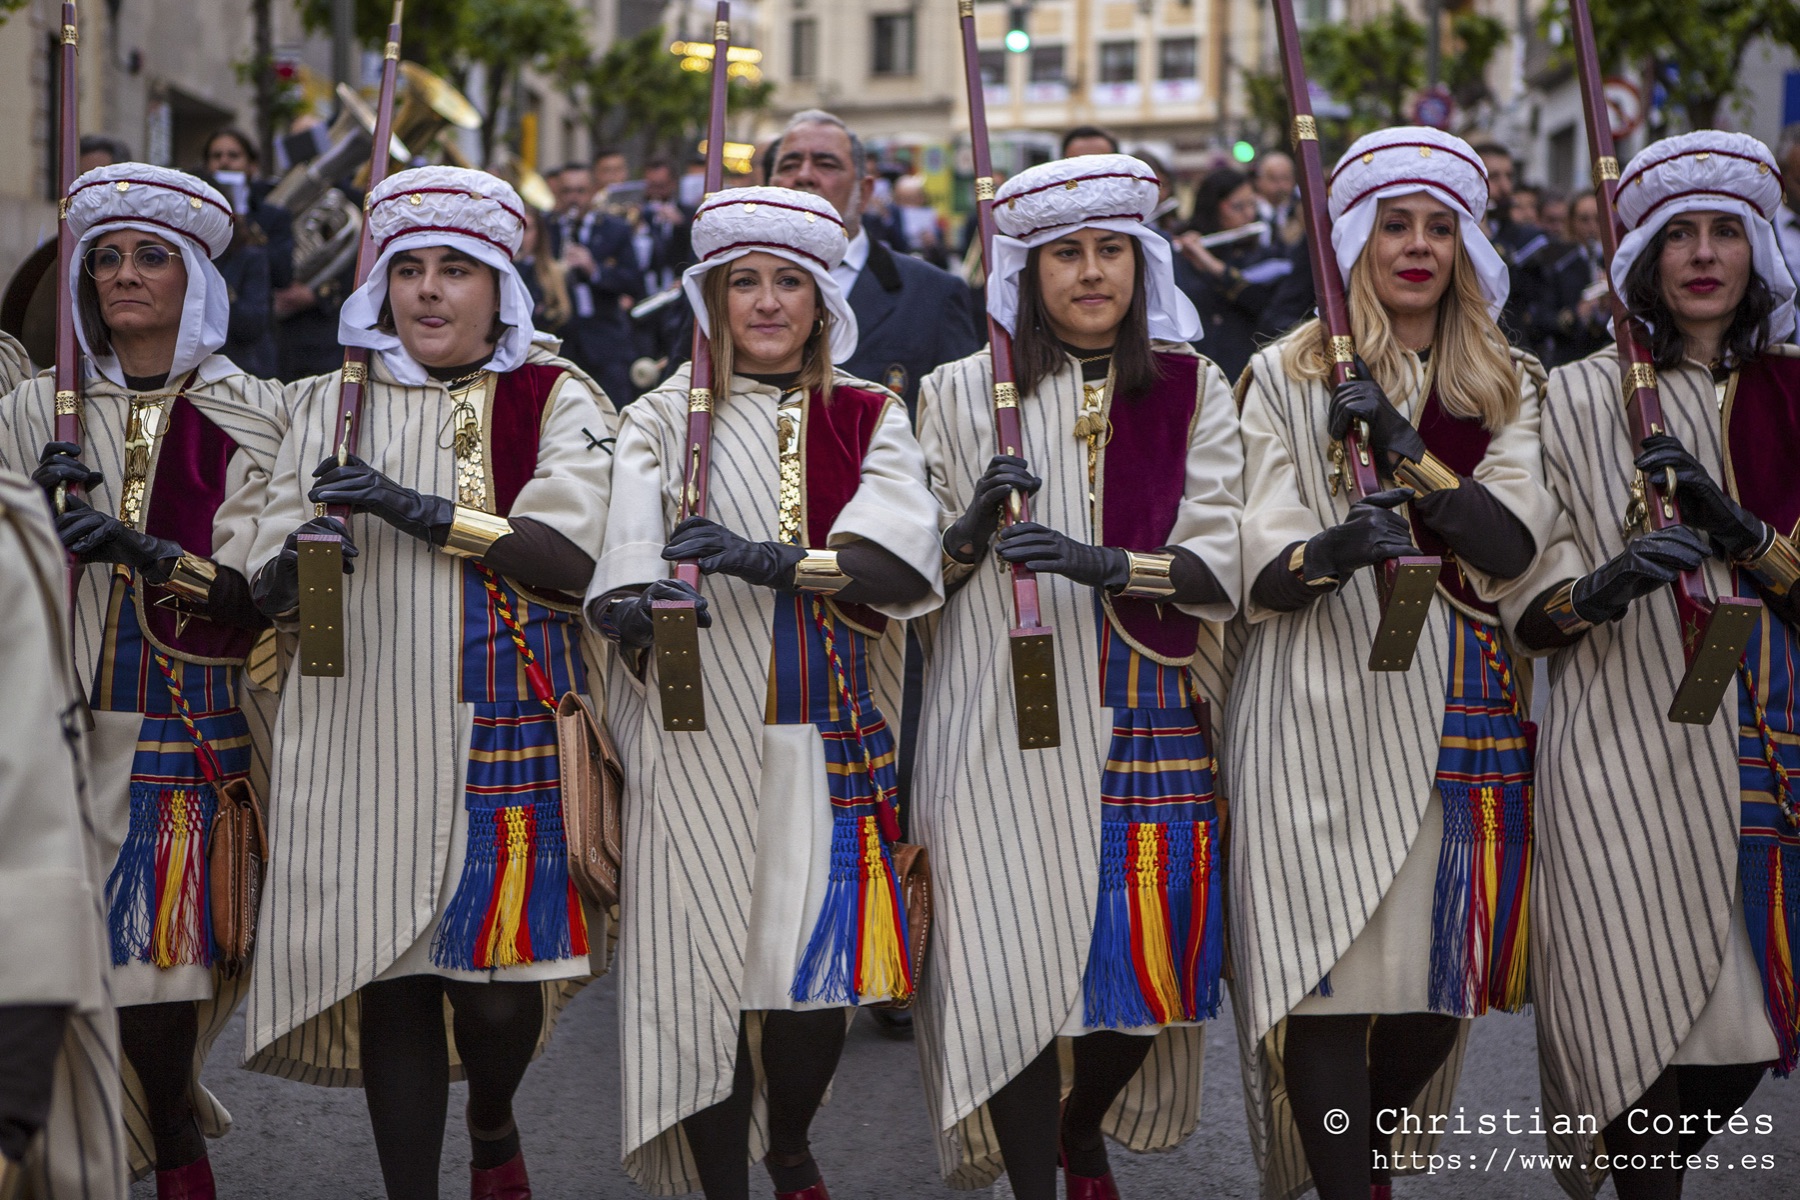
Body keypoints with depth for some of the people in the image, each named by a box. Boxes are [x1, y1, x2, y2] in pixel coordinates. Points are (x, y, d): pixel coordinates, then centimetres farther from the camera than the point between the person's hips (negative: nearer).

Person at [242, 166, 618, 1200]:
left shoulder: (558, 400, 3)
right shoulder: (332, 405, 11)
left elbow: (571, 553, -12)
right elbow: (271, 589, 8)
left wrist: (415, 509, -17)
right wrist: (303, 557, -16)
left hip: (508, 727, -2)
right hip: (366, 736, 2)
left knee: (498, 980, -4)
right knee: (389, 975, 1)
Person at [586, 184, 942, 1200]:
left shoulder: (871, 418, 10)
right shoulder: (665, 420, 8)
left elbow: (901, 551, -9)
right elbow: (628, 547, -9)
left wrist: (777, 561, -24)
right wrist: (637, 608, -32)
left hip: (827, 724, 1)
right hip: (699, 727, -1)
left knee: (823, 957, -1)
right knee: (706, 951, -3)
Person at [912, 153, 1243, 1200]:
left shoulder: (1194, 393, 5)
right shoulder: (965, 394, 5)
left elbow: (1221, 569, -6)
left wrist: (1102, 564, -22)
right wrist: (976, 525, -16)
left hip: (1151, 721, 1)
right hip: (1007, 722, -1)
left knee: (1148, 955, 6)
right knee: (1018, 955, -6)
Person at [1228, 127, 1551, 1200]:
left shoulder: (1512, 388, 13)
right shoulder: (1287, 376, 4)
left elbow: (1514, 542, -4)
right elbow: (1262, 567, -5)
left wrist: (1403, 449, -15)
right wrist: (1332, 551, -26)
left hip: (1463, 709, 3)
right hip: (1325, 710, -3)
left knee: (1443, 974, 6)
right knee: (1331, 972, -10)